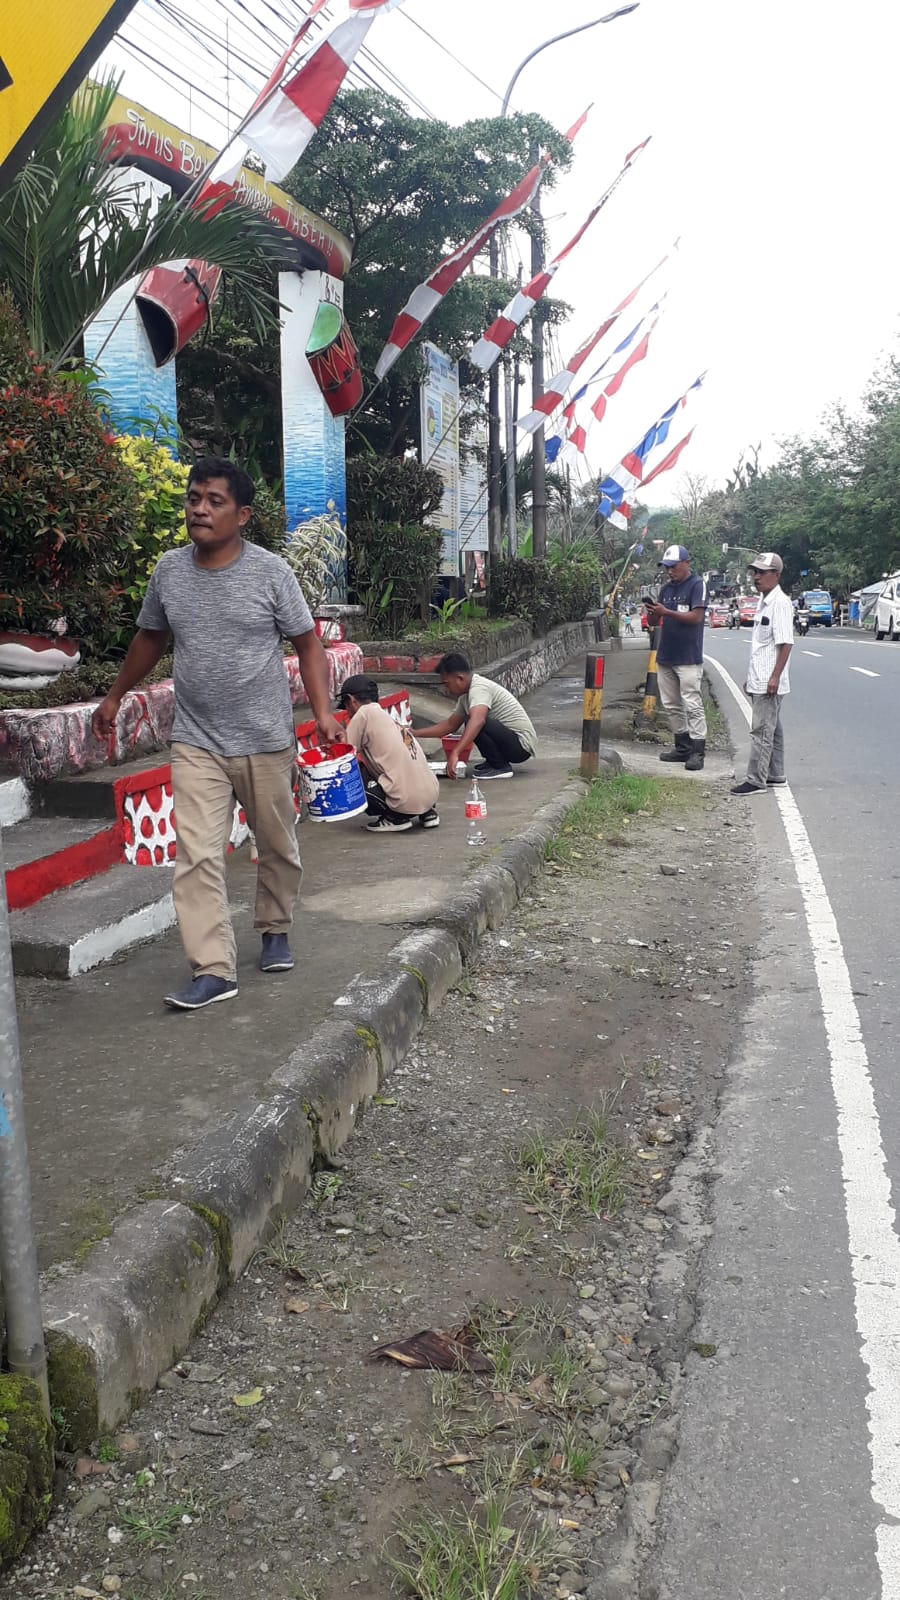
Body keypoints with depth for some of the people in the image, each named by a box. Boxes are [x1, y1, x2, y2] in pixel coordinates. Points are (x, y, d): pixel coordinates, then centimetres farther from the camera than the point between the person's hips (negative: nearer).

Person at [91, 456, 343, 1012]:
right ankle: (214, 970, -4)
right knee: (197, 856, -8)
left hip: (266, 741, -2)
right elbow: (151, 638, 18)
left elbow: (307, 643, -3)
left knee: (277, 845, 14)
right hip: (196, 742, 2)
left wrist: (323, 711, -15)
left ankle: (276, 930, 38)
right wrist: (116, 696, 26)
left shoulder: (271, 571, -7)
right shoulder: (169, 570, 3)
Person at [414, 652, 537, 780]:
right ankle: (494, 761, 16)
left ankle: (501, 767, -11)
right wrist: (415, 733, 11)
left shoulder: (479, 688, -21)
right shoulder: (466, 695, 9)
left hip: (522, 745, -10)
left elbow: (477, 721, -39)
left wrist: (455, 754, -48)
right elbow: (450, 725, 17)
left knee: (474, 723, -26)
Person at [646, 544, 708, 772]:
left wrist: (667, 612, -23)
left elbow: (696, 617, -17)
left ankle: (698, 751, -6)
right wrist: (652, 613, -9)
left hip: (688, 658, -8)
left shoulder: (697, 585, -6)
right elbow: (654, 622, 15)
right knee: (671, 705, 11)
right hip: (665, 656, 8)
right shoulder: (666, 588, 15)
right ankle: (683, 747, 20)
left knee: (692, 705, -8)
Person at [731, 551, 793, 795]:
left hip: (769, 683, -10)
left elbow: (785, 643, -20)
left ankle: (755, 780, -6)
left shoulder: (780, 603, -14)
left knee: (761, 730, -9)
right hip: (759, 681, 10)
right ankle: (775, 775, 23)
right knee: (772, 729, 15)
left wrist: (775, 676, -23)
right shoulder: (763, 602, 16)